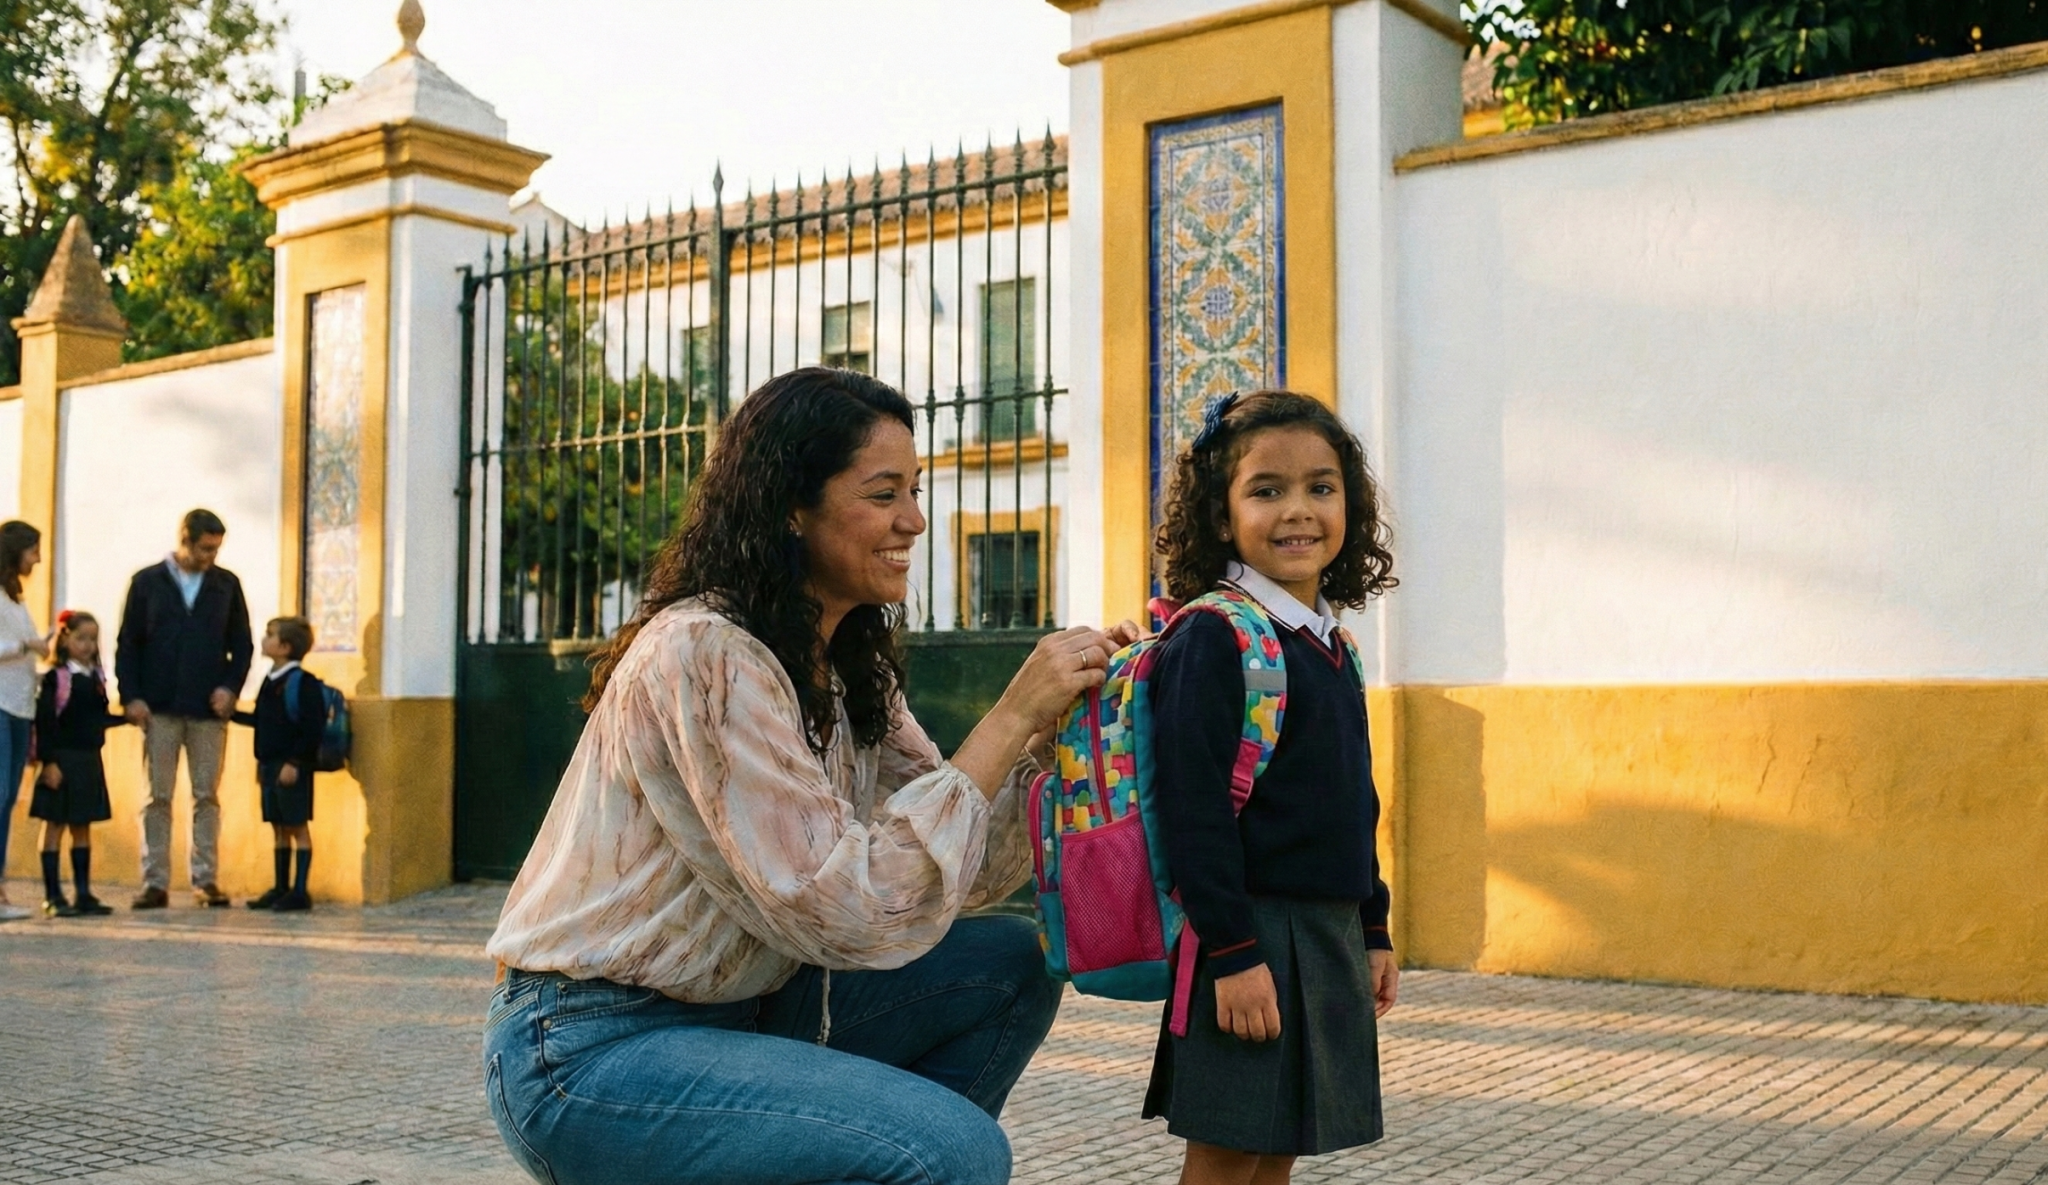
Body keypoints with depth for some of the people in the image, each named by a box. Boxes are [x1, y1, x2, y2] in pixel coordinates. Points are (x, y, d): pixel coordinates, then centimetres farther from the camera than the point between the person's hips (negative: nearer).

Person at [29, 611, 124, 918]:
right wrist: (48, 762, -18)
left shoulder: (97, 677, 10)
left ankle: (84, 894, 16)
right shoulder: (55, 678, -9)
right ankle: (53, 896, 4)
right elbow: (45, 723, -14)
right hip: (62, 761, -7)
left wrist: (126, 717, 1)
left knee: (82, 827, 11)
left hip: (89, 761, 7)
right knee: (55, 826, 0)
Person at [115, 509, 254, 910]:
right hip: (159, 708, -1)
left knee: (207, 796, 3)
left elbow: (242, 644, 10)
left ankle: (206, 880, 9)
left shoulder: (227, 584, 8)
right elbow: (127, 645, 4)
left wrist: (231, 686, -5)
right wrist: (131, 696, -6)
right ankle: (155, 882, 6)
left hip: (208, 710, 1)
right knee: (158, 797, 2)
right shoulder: (147, 582, 5)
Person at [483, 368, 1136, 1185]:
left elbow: (961, 870, 2)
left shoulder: (851, 669, 6)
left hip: (732, 1008, 9)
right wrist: (1009, 718, -23)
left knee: (1011, 967, 2)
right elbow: (851, 913, -26)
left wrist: (1050, 724, -11)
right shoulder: (705, 656, -21)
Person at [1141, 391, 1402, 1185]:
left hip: (1331, 936, 8)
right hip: (1250, 938, -8)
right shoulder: (1210, 641, -14)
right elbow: (1194, 812, -19)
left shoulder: (1333, 648, 12)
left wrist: (1373, 932, 18)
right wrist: (1233, 952, -21)